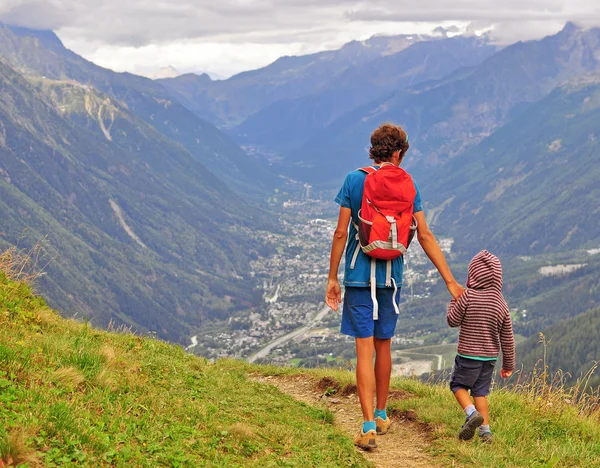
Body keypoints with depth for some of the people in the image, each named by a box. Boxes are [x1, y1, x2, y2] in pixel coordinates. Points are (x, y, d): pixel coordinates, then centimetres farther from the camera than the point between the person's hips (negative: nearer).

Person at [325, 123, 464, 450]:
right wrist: (450, 281, 2)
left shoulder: (354, 180, -5)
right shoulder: (407, 186, 0)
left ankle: (368, 428, -9)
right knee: (383, 346, 17)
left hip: (359, 276, -2)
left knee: (365, 349, -3)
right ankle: (381, 415, 31)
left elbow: (341, 233, -7)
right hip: (391, 276, 2)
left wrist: (332, 278, 1)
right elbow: (425, 236, -2)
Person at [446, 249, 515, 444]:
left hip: (468, 355, -5)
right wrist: (508, 364, 14)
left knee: (458, 384, 13)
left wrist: (454, 301, 9)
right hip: (490, 356, 5)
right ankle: (485, 430, 8)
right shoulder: (501, 304, -1)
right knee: (480, 391, 14)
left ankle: (472, 413, -11)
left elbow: (453, 321, -7)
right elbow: (507, 338, 4)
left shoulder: (468, 297, -16)